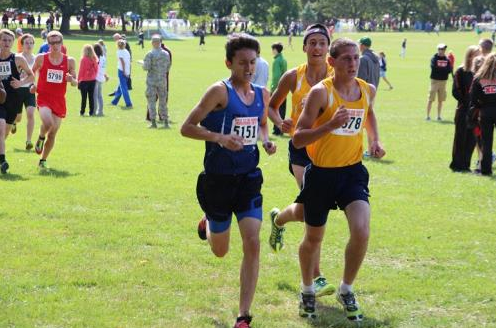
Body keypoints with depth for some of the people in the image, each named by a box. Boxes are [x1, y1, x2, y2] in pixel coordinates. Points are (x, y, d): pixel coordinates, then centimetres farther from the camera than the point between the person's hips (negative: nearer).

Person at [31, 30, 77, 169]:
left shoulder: (69, 61, 3)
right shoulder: (41, 59, -1)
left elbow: (75, 83, 7)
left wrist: (72, 80, -16)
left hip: (59, 101, 2)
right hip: (44, 97, -2)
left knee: (53, 134, 5)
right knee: (48, 123, -29)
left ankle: (43, 160, 25)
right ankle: (40, 139, 5)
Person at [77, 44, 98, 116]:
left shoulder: (83, 59, -12)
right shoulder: (94, 59, 0)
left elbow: (81, 71, -10)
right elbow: (96, 69, 5)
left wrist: (78, 80, -4)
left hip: (84, 80, -4)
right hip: (93, 80, 4)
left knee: (84, 97, 1)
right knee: (91, 97, 8)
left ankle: (82, 112, 3)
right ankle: (91, 112, 8)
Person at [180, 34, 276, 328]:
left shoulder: (262, 94, 3)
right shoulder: (220, 91, -15)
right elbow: (187, 127, -15)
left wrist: (266, 140, 2)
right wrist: (220, 138, -29)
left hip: (249, 179, 4)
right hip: (218, 180, -4)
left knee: (253, 244, -9)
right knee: (220, 251, 13)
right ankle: (207, 225, 50)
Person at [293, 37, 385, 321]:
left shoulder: (368, 90, 0)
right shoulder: (321, 92, -17)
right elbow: (298, 139, -19)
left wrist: (375, 140, 8)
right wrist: (331, 124, -31)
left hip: (353, 172, 3)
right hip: (321, 174, -3)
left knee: (361, 231, -18)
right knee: (314, 238, 12)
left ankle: (346, 291, 6)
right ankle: (308, 292, 39)